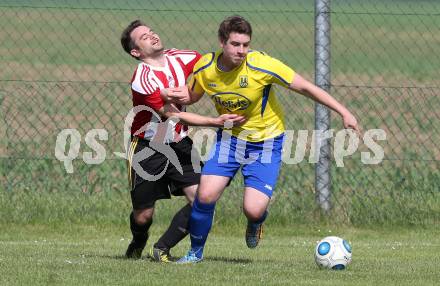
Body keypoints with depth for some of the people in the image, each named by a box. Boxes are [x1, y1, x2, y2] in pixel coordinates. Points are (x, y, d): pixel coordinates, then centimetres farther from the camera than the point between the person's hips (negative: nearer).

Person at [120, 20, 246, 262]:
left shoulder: (178, 58, -3)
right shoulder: (142, 80, -21)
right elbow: (173, 115, -22)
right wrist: (216, 122, -27)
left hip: (178, 144, 5)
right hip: (147, 149, -5)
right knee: (143, 216, 2)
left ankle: (161, 249, 2)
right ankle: (138, 243, 39)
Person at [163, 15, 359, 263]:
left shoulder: (262, 65, -25)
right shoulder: (205, 68, -13)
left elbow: (304, 87, -17)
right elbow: (192, 95, 8)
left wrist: (344, 112, -18)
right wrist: (179, 97, -17)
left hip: (266, 142, -3)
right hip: (229, 138, 3)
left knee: (253, 210, -16)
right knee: (205, 195, -14)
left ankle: (256, 223, 25)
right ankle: (196, 252, 12)